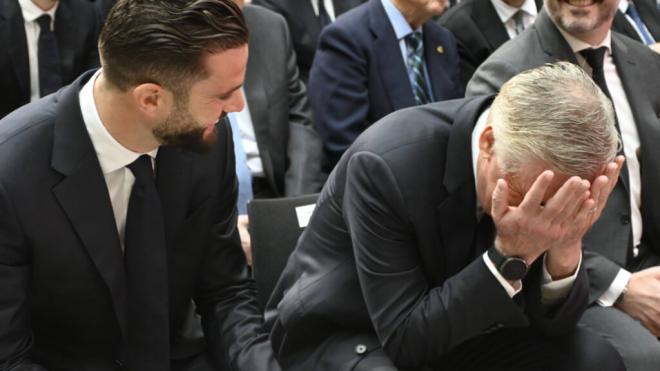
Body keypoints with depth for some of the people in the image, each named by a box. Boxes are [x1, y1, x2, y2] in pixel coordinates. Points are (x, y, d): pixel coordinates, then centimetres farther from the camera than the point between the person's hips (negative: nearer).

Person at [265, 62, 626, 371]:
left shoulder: (533, 165, -15)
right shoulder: (387, 163, -31)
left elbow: (552, 321, -10)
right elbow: (406, 338, -27)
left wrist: (565, 250, -30)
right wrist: (510, 258, -36)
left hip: (454, 326, 4)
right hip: (345, 334, -4)